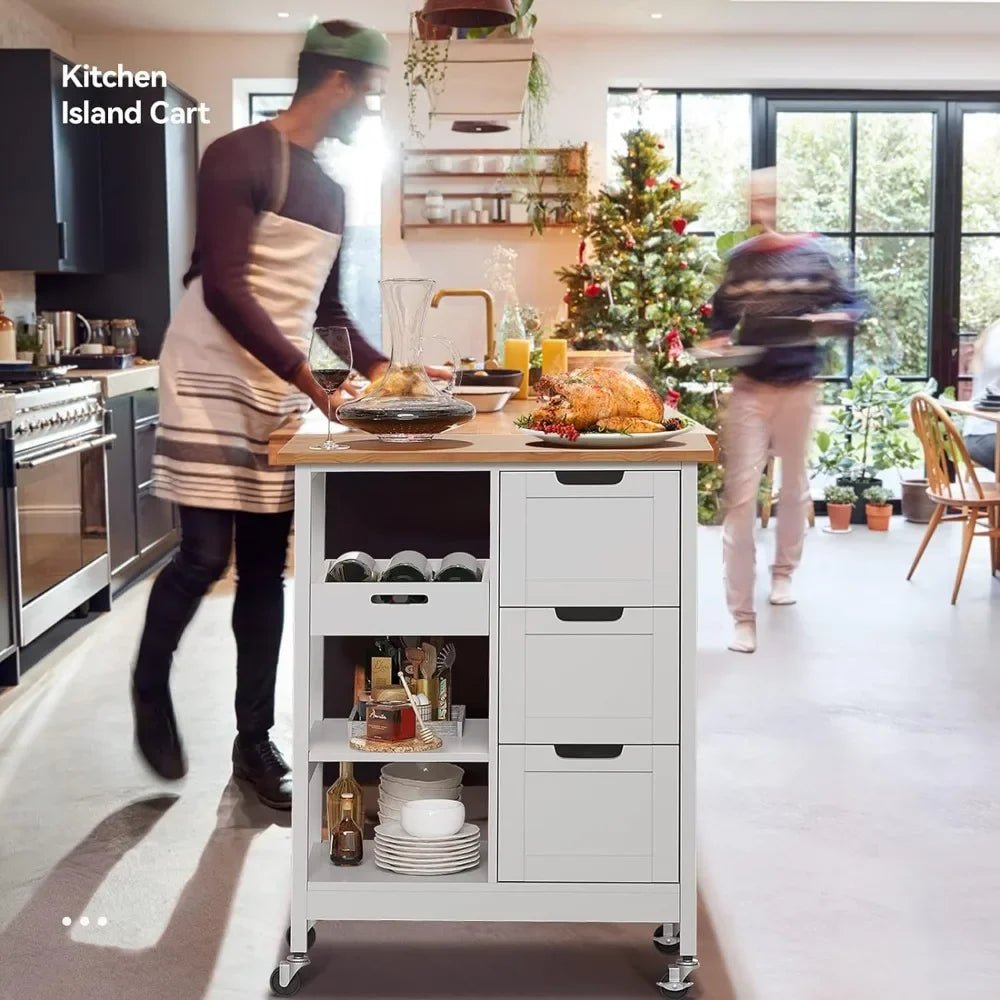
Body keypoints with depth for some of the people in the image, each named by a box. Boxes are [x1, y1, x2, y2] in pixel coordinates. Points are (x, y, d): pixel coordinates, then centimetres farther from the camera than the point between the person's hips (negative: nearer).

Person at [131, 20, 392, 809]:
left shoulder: (332, 194, 14)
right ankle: (150, 691, 19)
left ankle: (255, 741, 13)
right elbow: (223, 291, -18)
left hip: (282, 394, 7)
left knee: (266, 567, 6)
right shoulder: (241, 157, -10)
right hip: (212, 386, -7)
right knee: (205, 556, -8)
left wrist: (377, 366, 9)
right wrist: (310, 376, -23)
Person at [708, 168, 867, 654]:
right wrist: (718, 341, -7)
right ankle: (742, 615, -6)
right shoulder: (739, 259, 4)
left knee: (794, 485, 16)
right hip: (749, 388, 0)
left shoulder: (814, 252, -1)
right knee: (740, 496, -9)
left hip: (798, 387, 0)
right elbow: (721, 317, 13)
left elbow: (851, 305, 1)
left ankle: (784, 570, 42)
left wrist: (829, 318, -20)